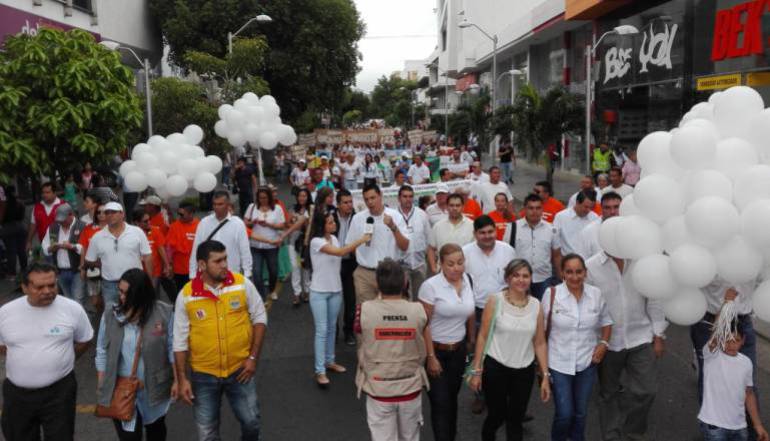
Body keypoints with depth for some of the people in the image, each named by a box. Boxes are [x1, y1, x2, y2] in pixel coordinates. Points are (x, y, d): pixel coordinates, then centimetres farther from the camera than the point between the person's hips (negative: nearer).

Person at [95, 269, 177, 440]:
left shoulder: (164, 313, -13)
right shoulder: (110, 316, -7)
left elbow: (173, 349, -5)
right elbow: (102, 353, 2)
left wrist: (176, 380, -4)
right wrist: (101, 387, 3)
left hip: (155, 387, 0)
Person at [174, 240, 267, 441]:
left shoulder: (242, 284, -10)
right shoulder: (186, 295, -11)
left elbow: (259, 317, 0)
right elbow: (180, 340, -3)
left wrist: (253, 357, -5)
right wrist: (182, 379, -4)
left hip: (240, 369, 0)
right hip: (203, 375, 0)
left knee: (251, 422, 12)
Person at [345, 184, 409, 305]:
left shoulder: (395, 216, -4)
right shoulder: (357, 218, 1)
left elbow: (405, 247, -10)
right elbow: (349, 246, 11)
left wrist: (393, 227, -21)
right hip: (364, 274, 1)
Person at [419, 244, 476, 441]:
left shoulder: (468, 281, -3)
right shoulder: (430, 286, -18)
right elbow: (424, 325, -15)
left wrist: (472, 340, 19)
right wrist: (430, 357, -15)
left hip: (459, 350, 5)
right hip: (436, 350, -5)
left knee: (452, 397, 18)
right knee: (441, 402, -1)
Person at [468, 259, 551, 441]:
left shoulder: (536, 305, 0)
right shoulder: (495, 301, -9)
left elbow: (540, 343, 4)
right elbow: (482, 336, -6)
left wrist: (545, 376, 1)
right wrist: (476, 371, -7)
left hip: (524, 371, 2)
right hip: (495, 368, -2)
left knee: (516, 419, 9)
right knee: (497, 416, 10)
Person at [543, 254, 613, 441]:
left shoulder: (596, 294, -5)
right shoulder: (551, 293, -14)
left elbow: (606, 322, 11)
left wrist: (604, 343, -6)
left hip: (587, 362, 3)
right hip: (559, 363, -3)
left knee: (581, 412, 17)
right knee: (564, 414, -1)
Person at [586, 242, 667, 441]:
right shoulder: (590, 266, -11)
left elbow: (654, 300, 0)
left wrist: (659, 336, 2)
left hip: (641, 338, 1)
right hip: (609, 342, 0)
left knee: (645, 391, 3)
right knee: (609, 393, 14)